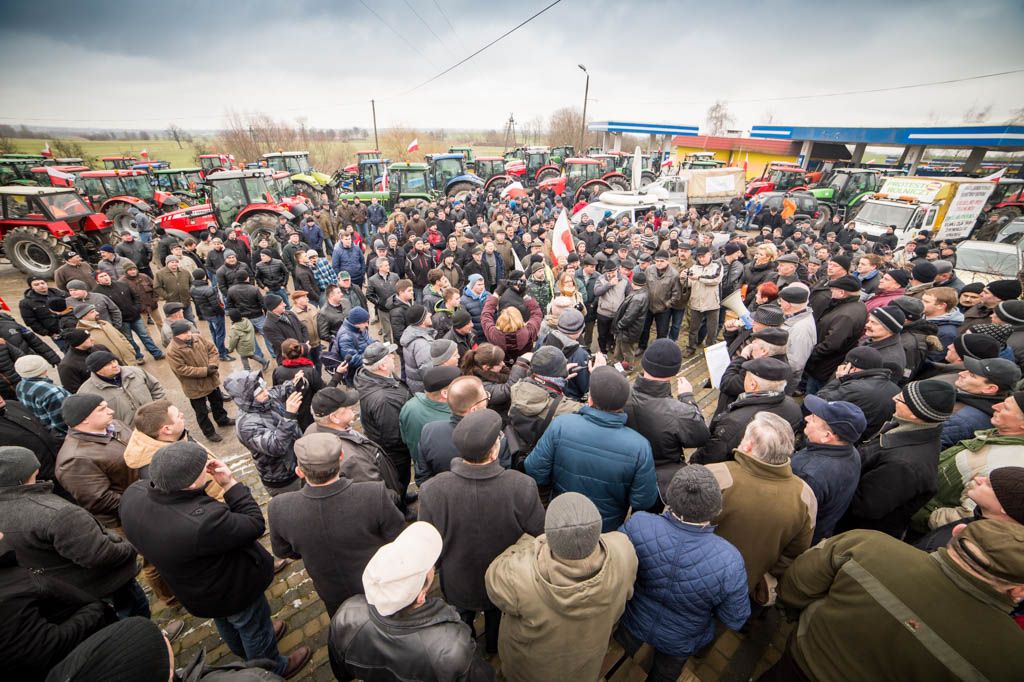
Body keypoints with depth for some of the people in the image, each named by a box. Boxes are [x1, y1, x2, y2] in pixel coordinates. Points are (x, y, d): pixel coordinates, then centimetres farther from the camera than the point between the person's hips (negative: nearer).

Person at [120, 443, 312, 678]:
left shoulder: (135, 494, -25)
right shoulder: (201, 522, -47)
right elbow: (255, 525, -31)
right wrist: (230, 483, -30)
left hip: (193, 588, 7)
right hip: (233, 590, -7)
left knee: (226, 622, 36)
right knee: (254, 627, 24)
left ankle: (244, 652, 64)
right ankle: (274, 670, 50)